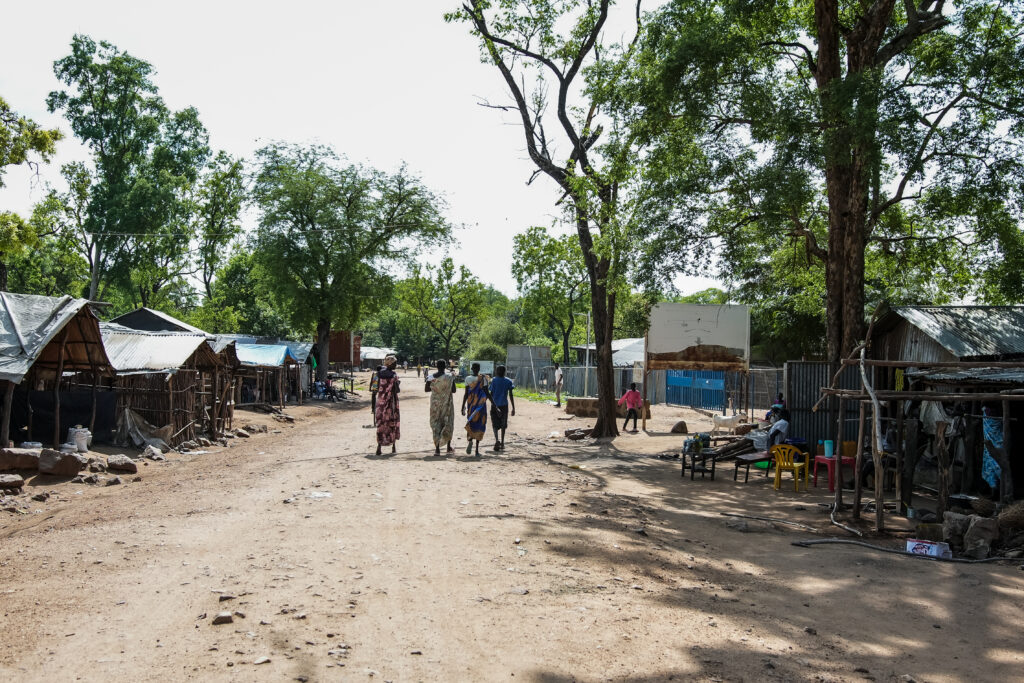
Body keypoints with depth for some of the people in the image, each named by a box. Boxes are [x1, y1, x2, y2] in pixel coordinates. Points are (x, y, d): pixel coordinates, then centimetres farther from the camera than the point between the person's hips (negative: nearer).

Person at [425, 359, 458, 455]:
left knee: (435, 425, 6)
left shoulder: (431, 377, -4)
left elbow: (426, 389, 2)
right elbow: (453, 390, -6)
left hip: (435, 404, 1)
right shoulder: (450, 377, -10)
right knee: (448, 424, 14)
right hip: (447, 403, -1)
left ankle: (437, 449, -1)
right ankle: (449, 447, 22)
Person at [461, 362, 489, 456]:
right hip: (481, 403, -1)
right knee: (479, 425, 5)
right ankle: (477, 450, 0)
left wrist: (463, 407, 3)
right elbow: (487, 392, -4)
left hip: (471, 403, 1)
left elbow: (466, 394, -2)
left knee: (471, 423, 13)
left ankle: (470, 440, -18)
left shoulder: (468, 379, -1)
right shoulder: (483, 378, -3)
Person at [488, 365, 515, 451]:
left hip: (495, 405, -2)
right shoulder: (508, 381, 1)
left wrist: (493, 405, 9)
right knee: (503, 425, 14)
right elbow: (510, 395, -3)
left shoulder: (494, 380, -4)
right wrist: (513, 408, 0)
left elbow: (491, 394, -3)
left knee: (495, 425, 2)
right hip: (504, 405, 2)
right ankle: (502, 443, 18)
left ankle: (497, 440, -21)